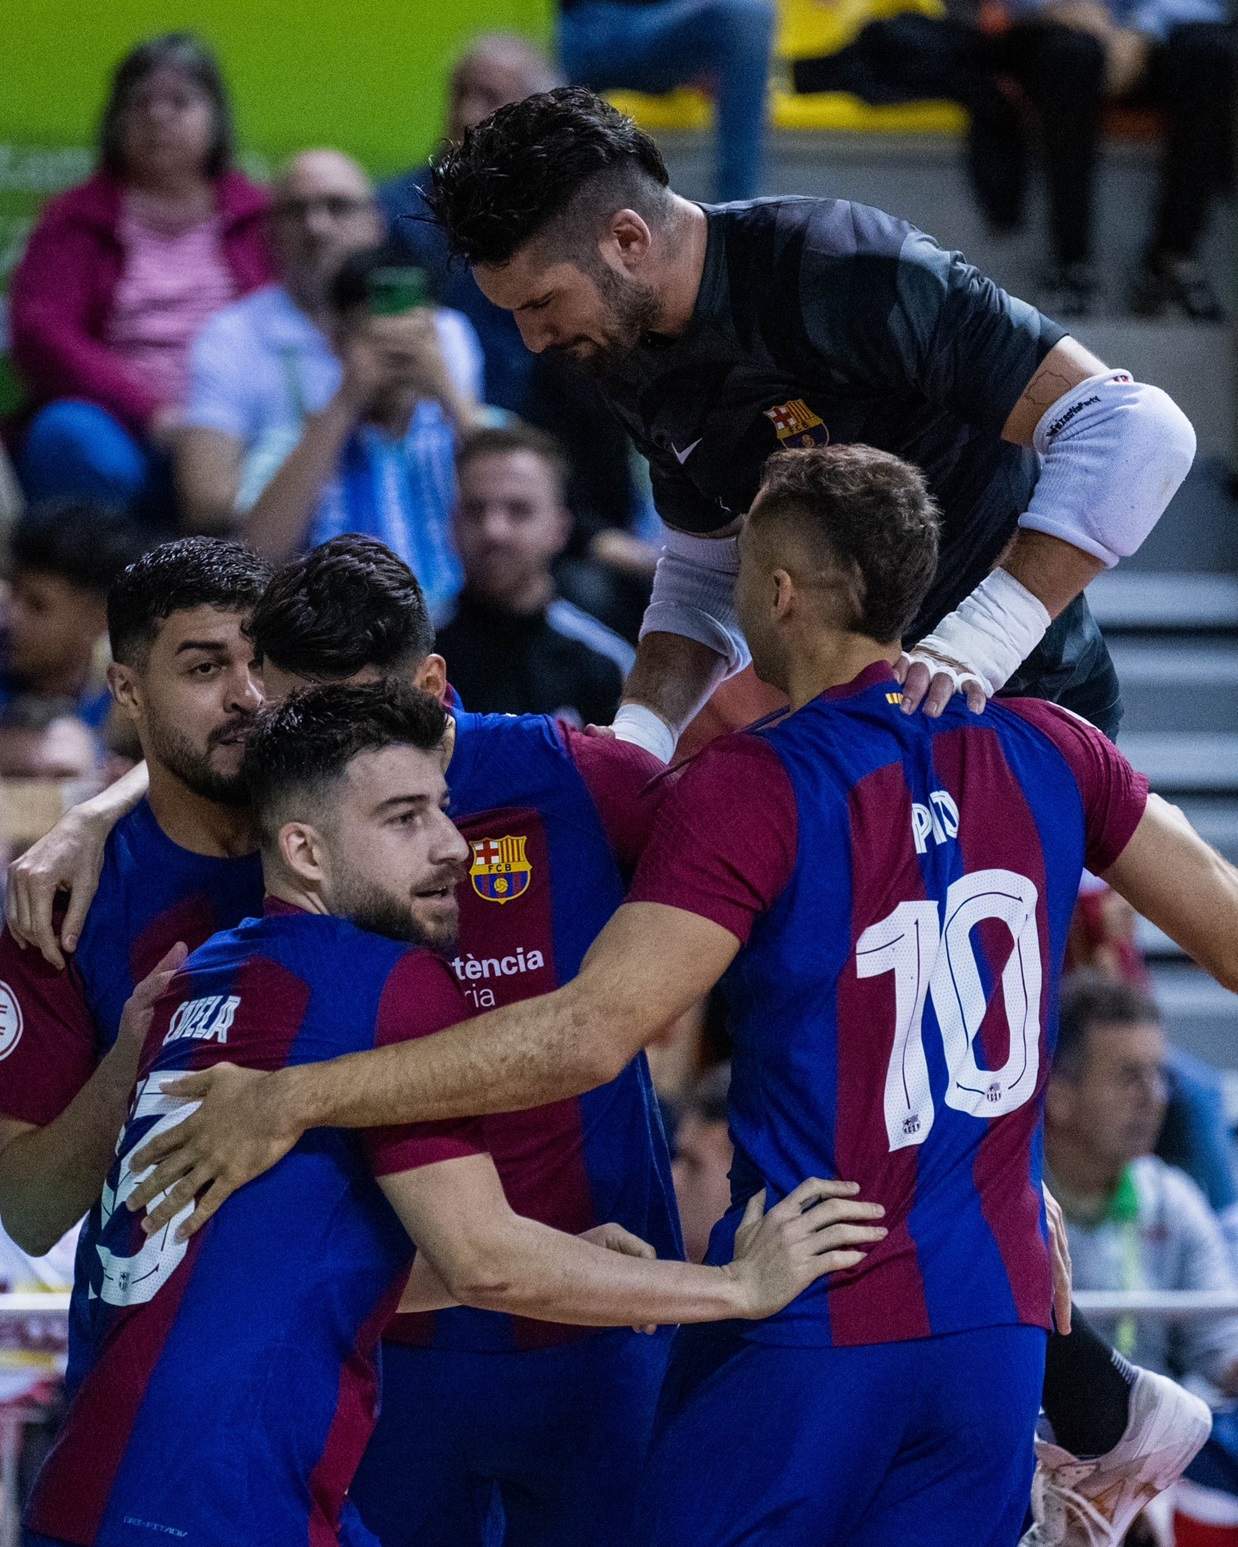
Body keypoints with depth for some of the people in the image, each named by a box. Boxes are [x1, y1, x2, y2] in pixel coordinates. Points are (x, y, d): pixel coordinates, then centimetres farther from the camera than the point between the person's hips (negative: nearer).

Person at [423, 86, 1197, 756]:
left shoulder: (845, 273, -25)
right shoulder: (631, 357, 1)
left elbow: (1136, 429, -28)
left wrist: (972, 648, -35)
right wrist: (631, 745, -6)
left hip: (1009, 708, -7)